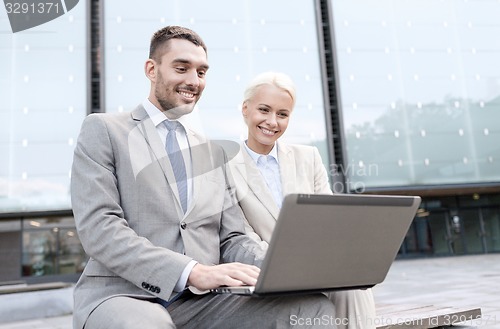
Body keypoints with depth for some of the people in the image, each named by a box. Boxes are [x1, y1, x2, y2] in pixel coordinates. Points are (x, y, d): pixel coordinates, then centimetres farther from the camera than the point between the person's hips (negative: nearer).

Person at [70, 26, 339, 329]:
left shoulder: (214, 153, 19)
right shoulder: (103, 130, 4)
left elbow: (231, 240, 13)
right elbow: (98, 227, -10)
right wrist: (194, 272, -23)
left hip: (200, 301, 5)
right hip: (123, 296, -4)